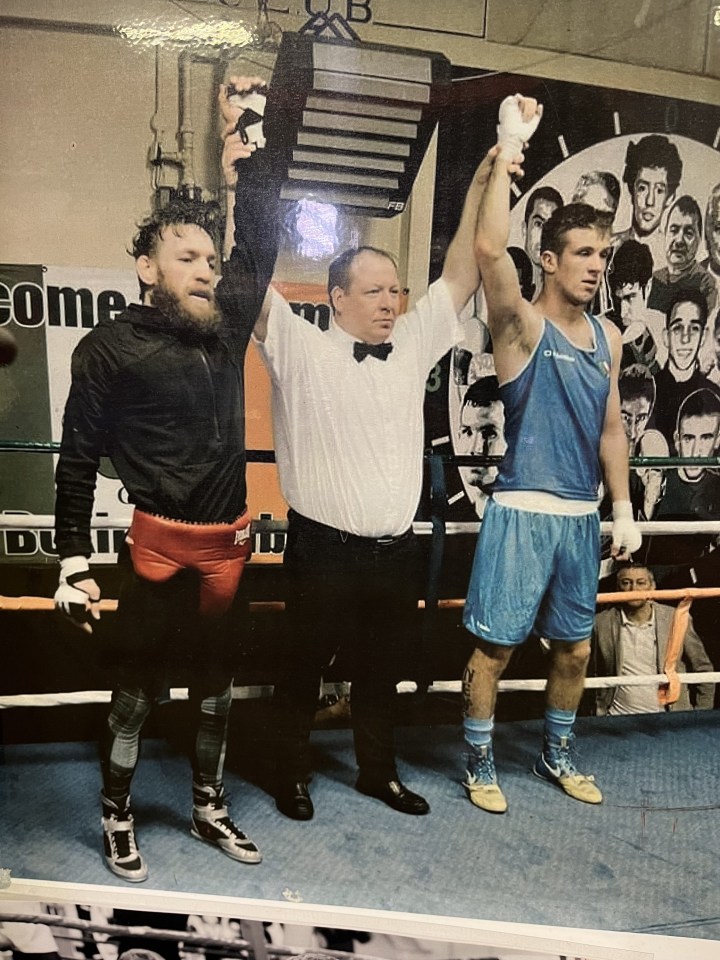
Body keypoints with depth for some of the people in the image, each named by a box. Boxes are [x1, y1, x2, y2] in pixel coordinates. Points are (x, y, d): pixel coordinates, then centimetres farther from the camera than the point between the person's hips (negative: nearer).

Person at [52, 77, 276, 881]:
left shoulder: (226, 321, 5)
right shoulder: (110, 348, -7)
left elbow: (263, 240, 11)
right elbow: (77, 461, -6)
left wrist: (245, 151, 4)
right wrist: (73, 562, -7)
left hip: (228, 540, 5)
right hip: (159, 541, -5)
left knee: (215, 680, 16)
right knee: (137, 685, 9)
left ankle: (208, 808, 35)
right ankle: (116, 818, 30)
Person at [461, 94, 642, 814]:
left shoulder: (608, 337, 11)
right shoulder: (523, 326, -8)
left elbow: (610, 428, 15)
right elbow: (488, 249, -26)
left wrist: (622, 509, 11)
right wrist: (508, 146, -23)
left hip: (582, 516, 6)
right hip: (521, 513, -6)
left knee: (574, 647, 16)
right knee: (495, 644, 3)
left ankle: (557, 754, 37)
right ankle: (479, 762, 23)